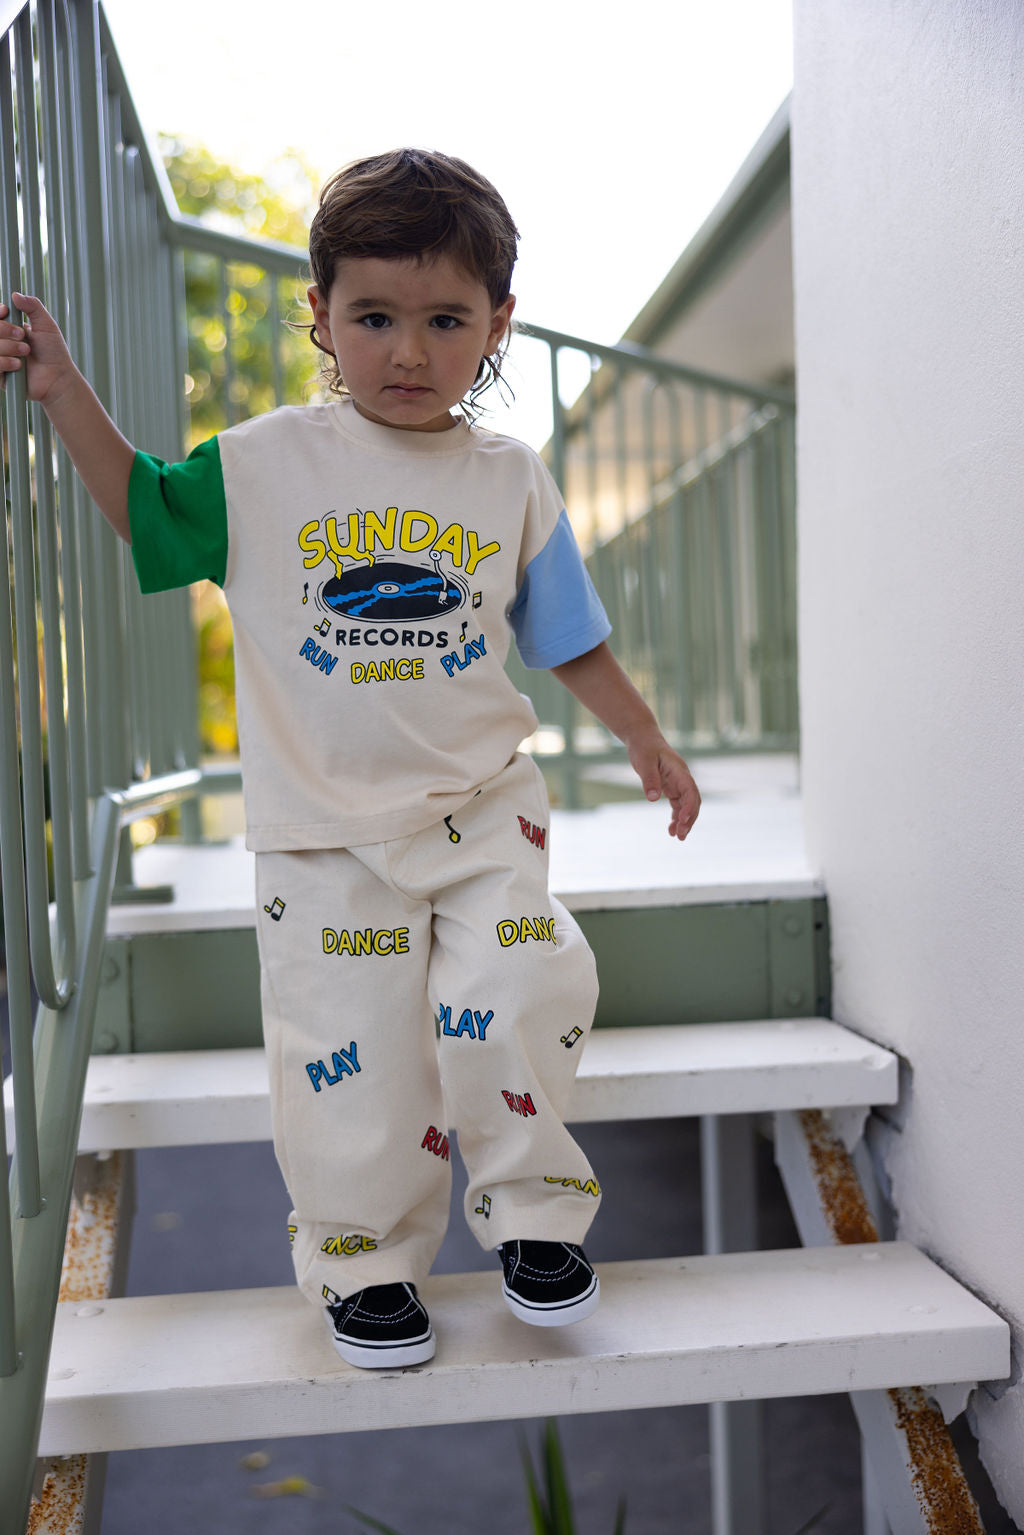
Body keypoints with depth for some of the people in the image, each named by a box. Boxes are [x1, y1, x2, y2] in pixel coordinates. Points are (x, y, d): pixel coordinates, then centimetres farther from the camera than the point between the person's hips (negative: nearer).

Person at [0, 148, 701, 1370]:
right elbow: (146, 512, 9)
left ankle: (530, 1213, 14)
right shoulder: (265, 463, -2)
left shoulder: (511, 481, 2)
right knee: (349, 1052, 2)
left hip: (480, 808, 1)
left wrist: (646, 742, 11)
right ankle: (366, 1260, 24)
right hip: (322, 825, 0)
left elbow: (569, 639, 10)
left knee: (516, 999, -12)